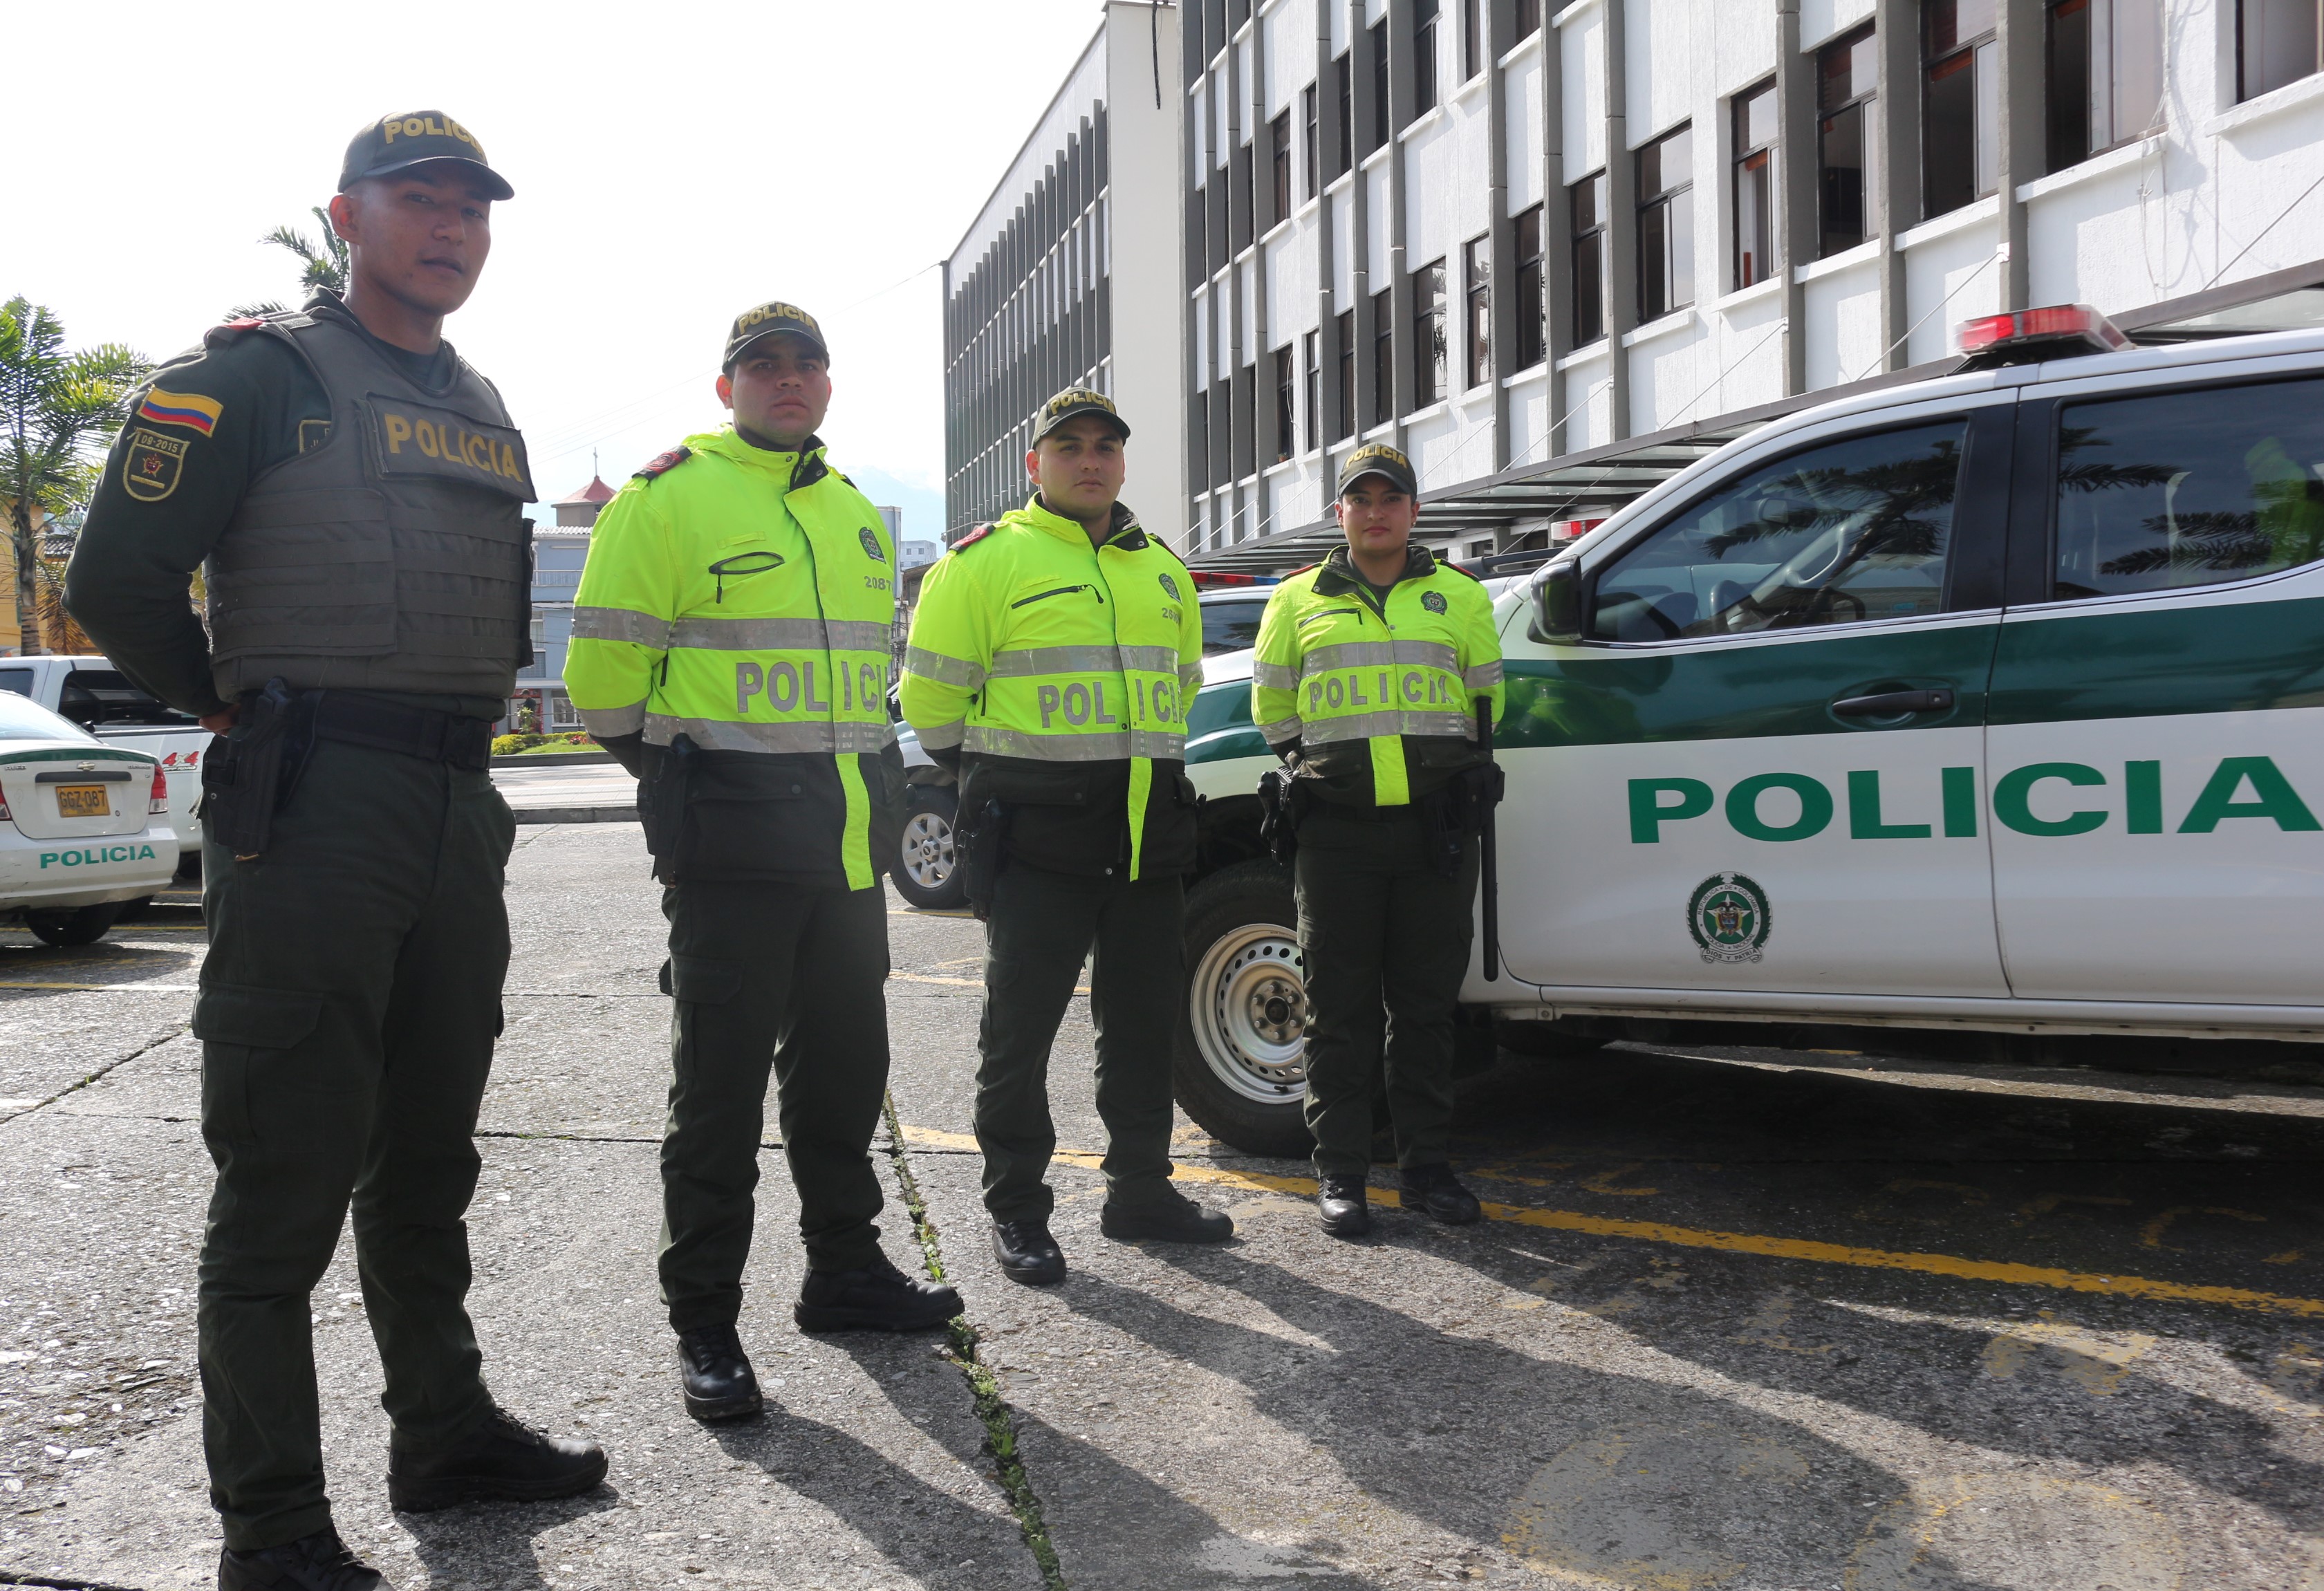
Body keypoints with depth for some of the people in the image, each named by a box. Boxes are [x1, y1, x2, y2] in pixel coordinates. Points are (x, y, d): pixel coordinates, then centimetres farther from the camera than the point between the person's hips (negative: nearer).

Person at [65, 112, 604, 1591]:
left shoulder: (486, 412, 19)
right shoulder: (258, 371, -3)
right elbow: (119, 578, -8)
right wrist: (234, 705, 2)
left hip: (462, 806, 7)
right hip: (311, 806, -7)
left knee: (428, 1154, 16)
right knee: (287, 1176, -3)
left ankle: (446, 1431, 30)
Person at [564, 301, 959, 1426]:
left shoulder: (856, 514, 18)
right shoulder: (669, 497, -5)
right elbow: (604, 669, -7)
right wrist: (679, 772, -1)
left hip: (851, 844, 7)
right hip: (733, 846, -7)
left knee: (844, 1068, 15)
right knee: (722, 1081, -1)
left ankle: (844, 1271, 30)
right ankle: (703, 1326, 10)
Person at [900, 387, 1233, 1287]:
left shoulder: (1162, 569, 15)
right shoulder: (987, 561, -4)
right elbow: (932, 696, -2)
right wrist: (999, 775, 6)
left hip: (1148, 831, 6)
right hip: (1036, 836, -6)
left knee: (1145, 1021, 13)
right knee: (1022, 1024, 0)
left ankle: (1139, 1190, 27)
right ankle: (1016, 1212, 12)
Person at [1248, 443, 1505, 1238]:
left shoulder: (1460, 596, 12)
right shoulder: (1299, 599, 10)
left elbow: (1486, 698, 19)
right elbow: (1270, 705, 17)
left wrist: (1447, 769, 14)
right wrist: (1319, 769, 12)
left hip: (1436, 826, 1)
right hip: (1339, 829, -1)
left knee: (1426, 1003, 6)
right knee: (1341, 1007, 1)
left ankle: (1427, 1166, 16)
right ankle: (1340, 1173, 10)